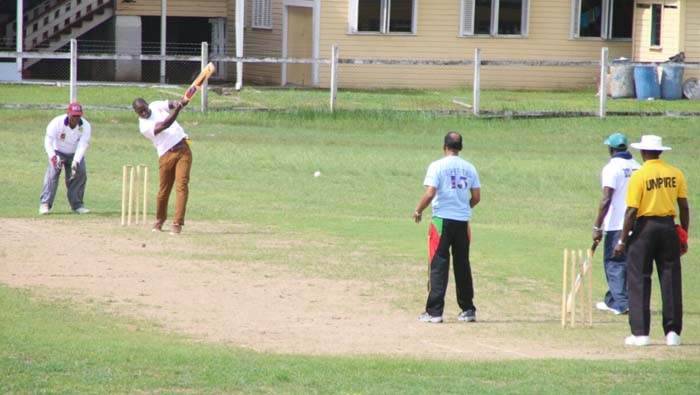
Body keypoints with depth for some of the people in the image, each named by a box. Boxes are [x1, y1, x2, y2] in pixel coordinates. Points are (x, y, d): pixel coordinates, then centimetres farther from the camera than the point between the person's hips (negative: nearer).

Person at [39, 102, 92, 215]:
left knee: (81, 172, -14)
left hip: (76, 154, 2)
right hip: (58, 152, -2)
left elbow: (82, 146, -27)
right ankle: (45, 204, -18)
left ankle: (77, 204, 0)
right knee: (53, 172, -21)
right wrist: (53, 157, -43)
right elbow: (48, 142, -27)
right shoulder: (56, 123, -27)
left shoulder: (86, 126, -22)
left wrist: (76, 162, -42)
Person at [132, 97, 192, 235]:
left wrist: (178, 103, -29)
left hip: (183, 149, 2)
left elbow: (171, 104, -5)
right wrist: (178, 109, -34)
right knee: (164, 190, 4)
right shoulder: (144, 126, -11)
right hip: (166, 155, -2)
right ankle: (159, 220, 30)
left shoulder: (156, 106, 6)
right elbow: (165, 124, -23)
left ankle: (177, 223, -12)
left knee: (181, 185, -10)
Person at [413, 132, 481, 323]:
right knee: (462, 265, 13)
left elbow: (430, 194, -15)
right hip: (463, 221, 4)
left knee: (439, 265, -3)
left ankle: (434, 311, -8)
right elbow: (476, 197, 6)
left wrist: (418, 211, 0)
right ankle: (468, 310, 17)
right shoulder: (469, 168, 6)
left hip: (442, 220, -4)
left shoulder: (437, 166, -8)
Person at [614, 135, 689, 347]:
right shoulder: (676, 174, 3)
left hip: (645, 228, -4)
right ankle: (673, 332, 6)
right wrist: (683, 237, 13)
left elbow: (632, 211, -12)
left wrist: (622, 240, -6)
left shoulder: (639, 176, -9)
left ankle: (640, 333, -1)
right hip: (669, 228, 4)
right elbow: (684, 207, 4)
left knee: (639, 281, 2)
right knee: (671, 280, 7)